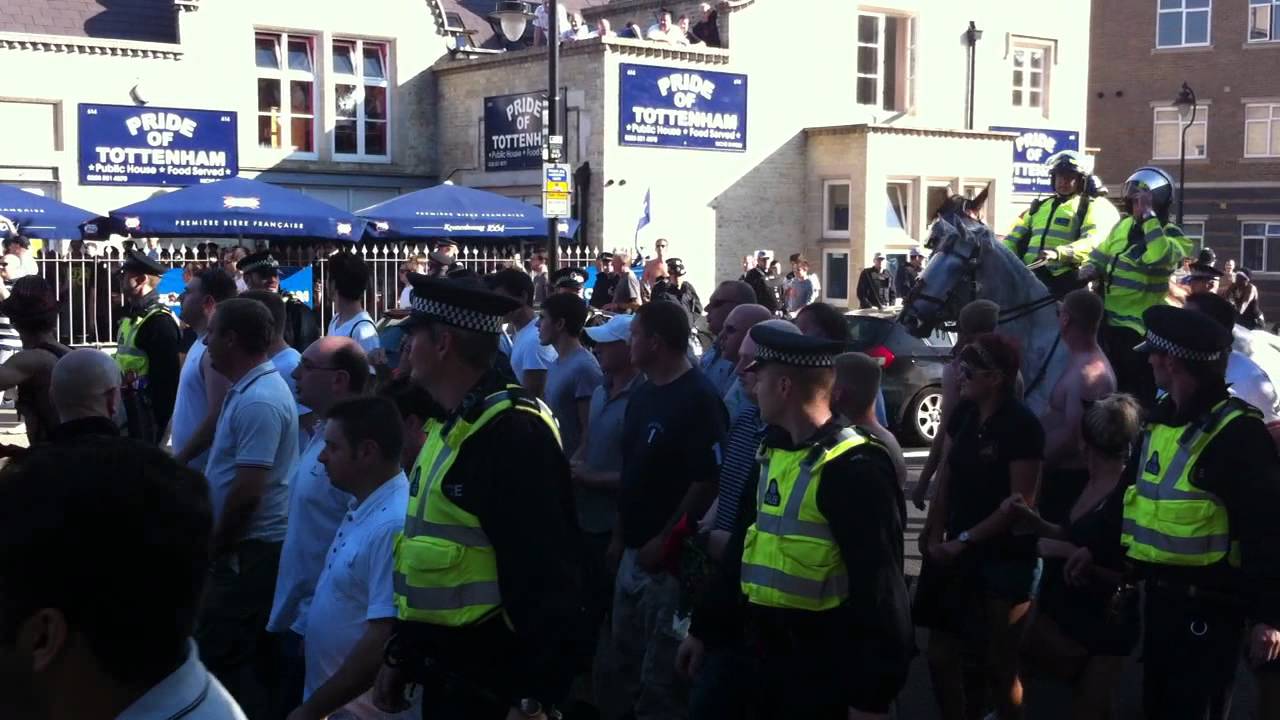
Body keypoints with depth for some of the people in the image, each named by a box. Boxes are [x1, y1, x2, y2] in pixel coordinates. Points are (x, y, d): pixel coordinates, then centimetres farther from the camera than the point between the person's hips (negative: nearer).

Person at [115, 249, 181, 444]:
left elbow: (166, 378, -22)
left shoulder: (159, 321, -18)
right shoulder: (131, 316, 13)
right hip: (128, 409, 10)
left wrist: (160, 426, -23)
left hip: (148, 415, -10)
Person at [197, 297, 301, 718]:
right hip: (250, 545, 10)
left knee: (220, 655, -4)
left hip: (248, 551, -10)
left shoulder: (258, 401, -21)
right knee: (252, 655, 17)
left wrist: (215, 545, -12)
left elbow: (247, 492, -24)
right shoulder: (249, 389, 11)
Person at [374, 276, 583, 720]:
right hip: (443, 670, 9)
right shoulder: (448, 426, 10)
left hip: (493, 679, -9)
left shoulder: (513, 432, -20)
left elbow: (547, 576, -24)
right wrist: (398, 656, 21)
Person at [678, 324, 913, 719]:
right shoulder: (775, 451, 8)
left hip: (828, 672, -8)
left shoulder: (853, 468, -19)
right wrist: (705, 628, 19)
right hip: (774, 656, 8)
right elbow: (748, 544, 17)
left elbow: (878, 588, -21)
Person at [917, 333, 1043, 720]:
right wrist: (936, 533, -4)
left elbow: (1020, 502, -16)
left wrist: (964, 541, -14)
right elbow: (947, 479, 8)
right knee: (941, 655, 10)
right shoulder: (963, 413, 3)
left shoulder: (1022, 425, -16)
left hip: (1004, 557, -6)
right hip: (958, 554, 6)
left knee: (998, 664, 5)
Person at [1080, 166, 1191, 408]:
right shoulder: (1123, 225, 9)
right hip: (1107, 320, 7)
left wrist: (1148, 214, -32)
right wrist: (1090, 269, -4)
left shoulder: (1171, 236, -12)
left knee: (1137, 394, -3)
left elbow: (1158, 257, -35)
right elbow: (1100, 255, 20)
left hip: (1137, 327, -7)